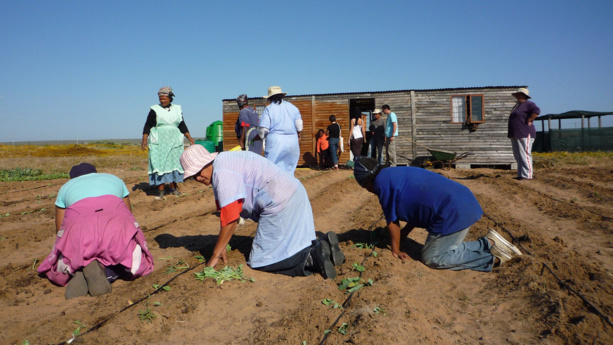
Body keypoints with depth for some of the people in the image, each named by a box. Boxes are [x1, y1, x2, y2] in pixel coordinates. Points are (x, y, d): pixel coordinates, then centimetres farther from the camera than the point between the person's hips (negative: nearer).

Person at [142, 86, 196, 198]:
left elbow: (182, 126, 15)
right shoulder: (155, 110, 2)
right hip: (159, 142, -3)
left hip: (174, 142, 3)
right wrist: (144, 140, -10)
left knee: (174, 163, 2)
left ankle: (173, 188, 11)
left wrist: (189, 137, 5)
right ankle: (161, 189, -5)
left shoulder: (177, 109, 11)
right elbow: (147, 126, 0)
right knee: (160, 163, -7)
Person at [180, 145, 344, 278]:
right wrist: (221, 247, 21)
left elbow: (230, 219, -16)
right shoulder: (225, 161, 18)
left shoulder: (222, 173, -14)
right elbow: (227, 211, 21)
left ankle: (314, 258, -18)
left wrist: (215, 255, -7)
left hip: (280, 202, -11)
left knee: (260, 262, -4)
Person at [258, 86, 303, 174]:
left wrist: (261, 136, 13)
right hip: (292, 141, 4)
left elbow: (263, 129, -7)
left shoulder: (269, 109, -2)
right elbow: (299, 125, 7)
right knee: (289, 169, 11)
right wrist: (297, 135, 25)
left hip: (275, 141, -4)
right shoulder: (292, 107, 9)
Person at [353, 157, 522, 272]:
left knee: (431, 258, -1)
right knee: (445, 248, 20)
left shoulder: (381, 182, -6)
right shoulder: (397, 174, 22)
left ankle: (492, 258, -3)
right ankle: (487, 244, 10)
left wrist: (396, 251, 10)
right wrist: (404, 233, 32)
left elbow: (392, 222, -2)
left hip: (453, 213, -10)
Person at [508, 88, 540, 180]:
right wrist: (510, 132, 20)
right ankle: (521, 174, 18)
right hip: (515, 135, 10)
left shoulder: (528, 104, -7)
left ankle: (527, 175, -5)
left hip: (525, 134, -10)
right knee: (517, 155, 11)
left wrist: (528, 121, -19)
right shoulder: (516, 106, 21)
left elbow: (536, 111, -26)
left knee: (525, 154, -8)